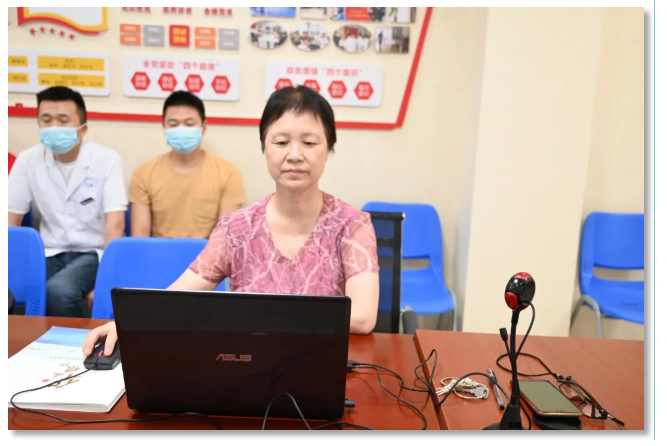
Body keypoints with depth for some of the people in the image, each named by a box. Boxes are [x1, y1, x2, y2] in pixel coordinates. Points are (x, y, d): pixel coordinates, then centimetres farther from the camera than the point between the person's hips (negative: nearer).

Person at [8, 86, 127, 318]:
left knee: (59, 290, -33)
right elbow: (11, 219, 5)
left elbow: (115, 224, -14)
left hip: (93, 253, -3)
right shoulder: (28, 160, 1)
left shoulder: (107, 159, -9)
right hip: (50, 253, 3)